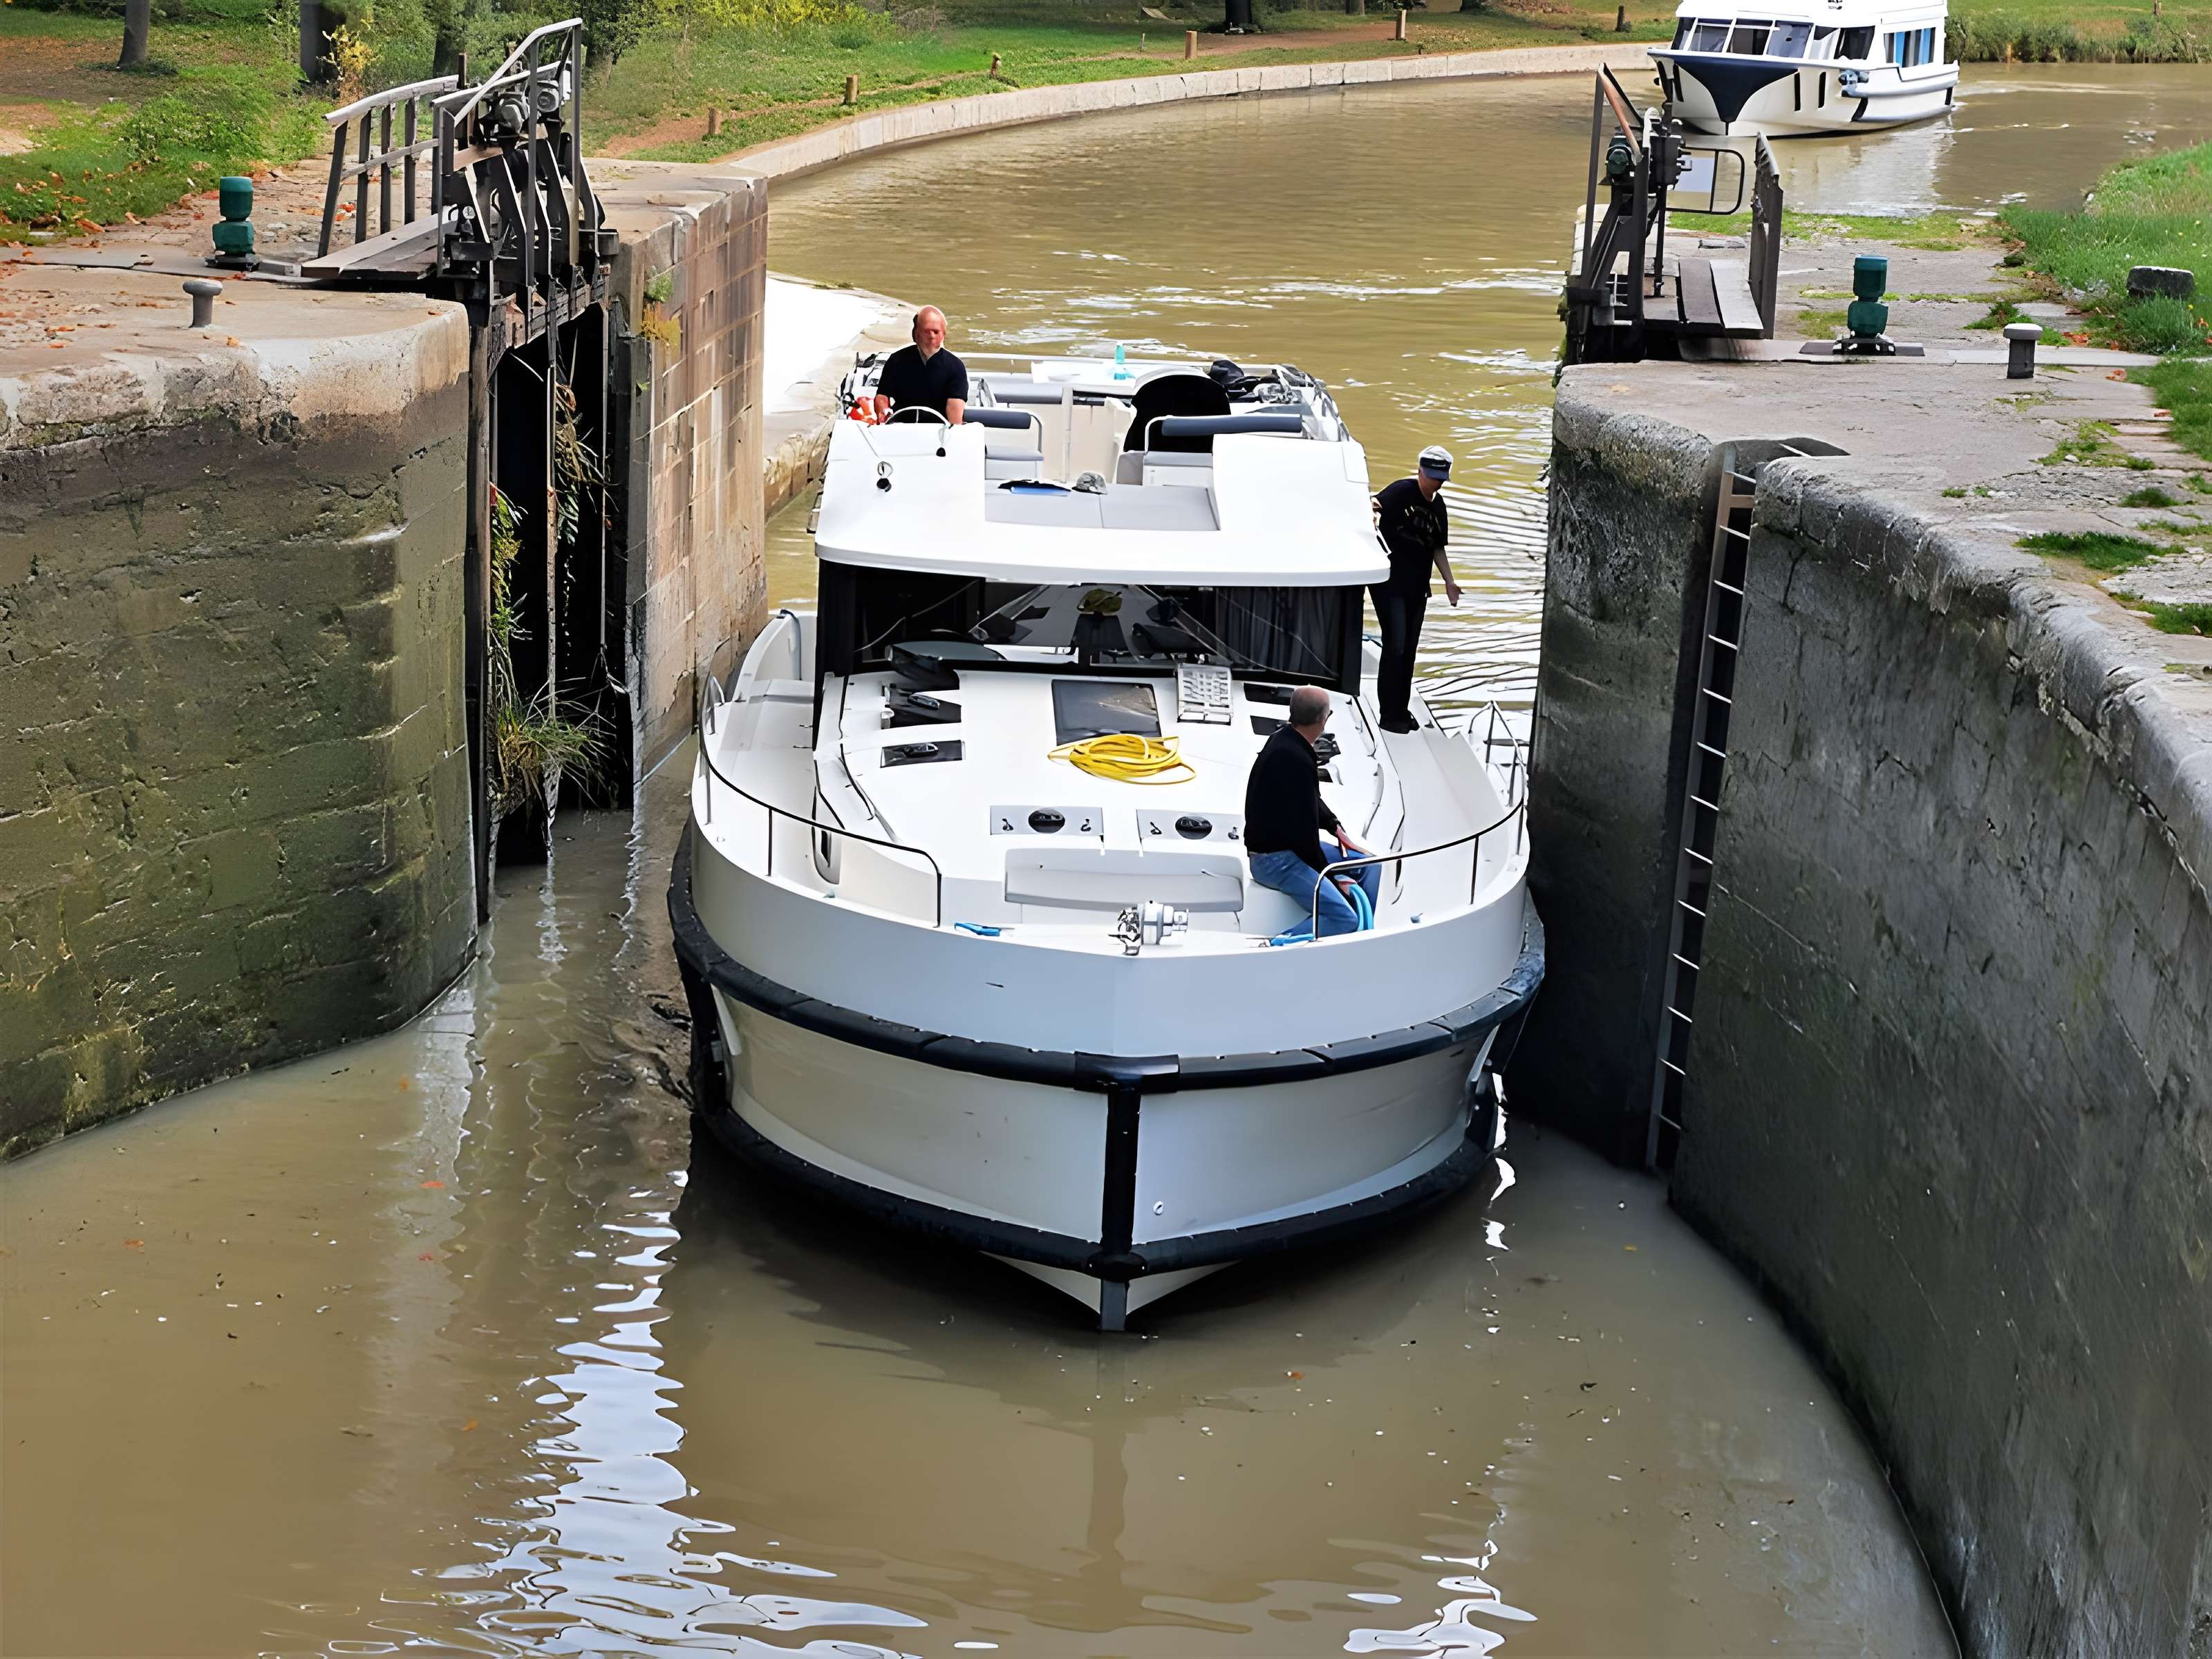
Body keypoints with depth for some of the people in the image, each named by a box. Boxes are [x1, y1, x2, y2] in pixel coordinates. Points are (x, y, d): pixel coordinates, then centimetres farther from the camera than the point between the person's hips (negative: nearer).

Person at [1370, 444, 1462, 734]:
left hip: (1417, 587, 7)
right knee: (1396, 646, -8)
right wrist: (1372, 514, -49)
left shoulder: (1437, 504, 11)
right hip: (1390, 583, -7)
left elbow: (1438, 548, 20)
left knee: (1409, 649, 12)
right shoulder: (1401, 492, -10)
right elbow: (1376, 507, -26)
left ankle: (1401, 710, 23)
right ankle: (1390, 714, -1)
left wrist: (1449, 582, 14)